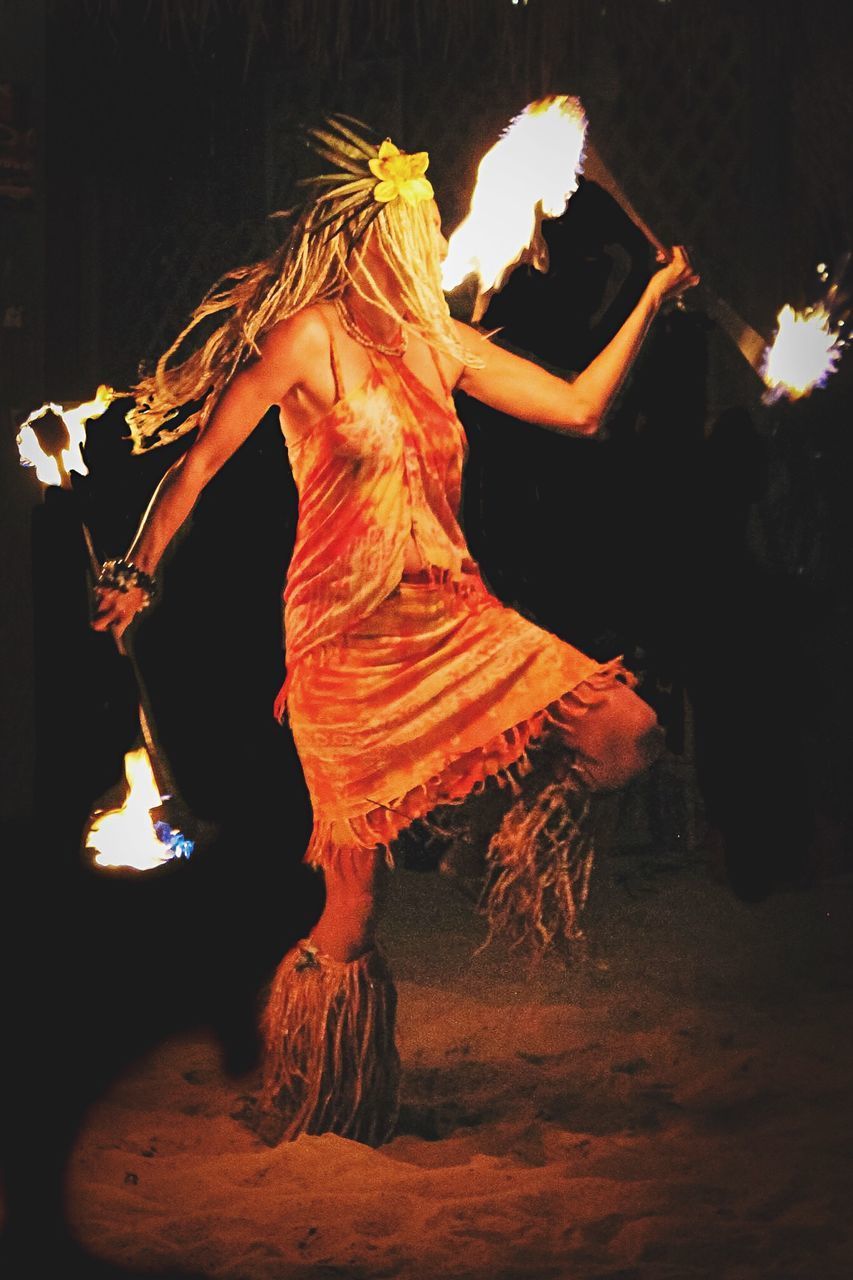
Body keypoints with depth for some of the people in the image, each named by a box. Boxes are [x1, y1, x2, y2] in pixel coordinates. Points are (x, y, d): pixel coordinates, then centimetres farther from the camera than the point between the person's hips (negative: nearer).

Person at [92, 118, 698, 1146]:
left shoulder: (437, 343, 11)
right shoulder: (310, 336, -7)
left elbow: (580, 408, 12)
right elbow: (201, 459, -3)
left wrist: (653, 298, 10)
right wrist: (135, 574, -2)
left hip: (453, 620, 6)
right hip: (351, 639, -6)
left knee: (626, 734, -13)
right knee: (354, 909, -1)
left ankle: (514, 838, 19)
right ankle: (309, 1125, 20)